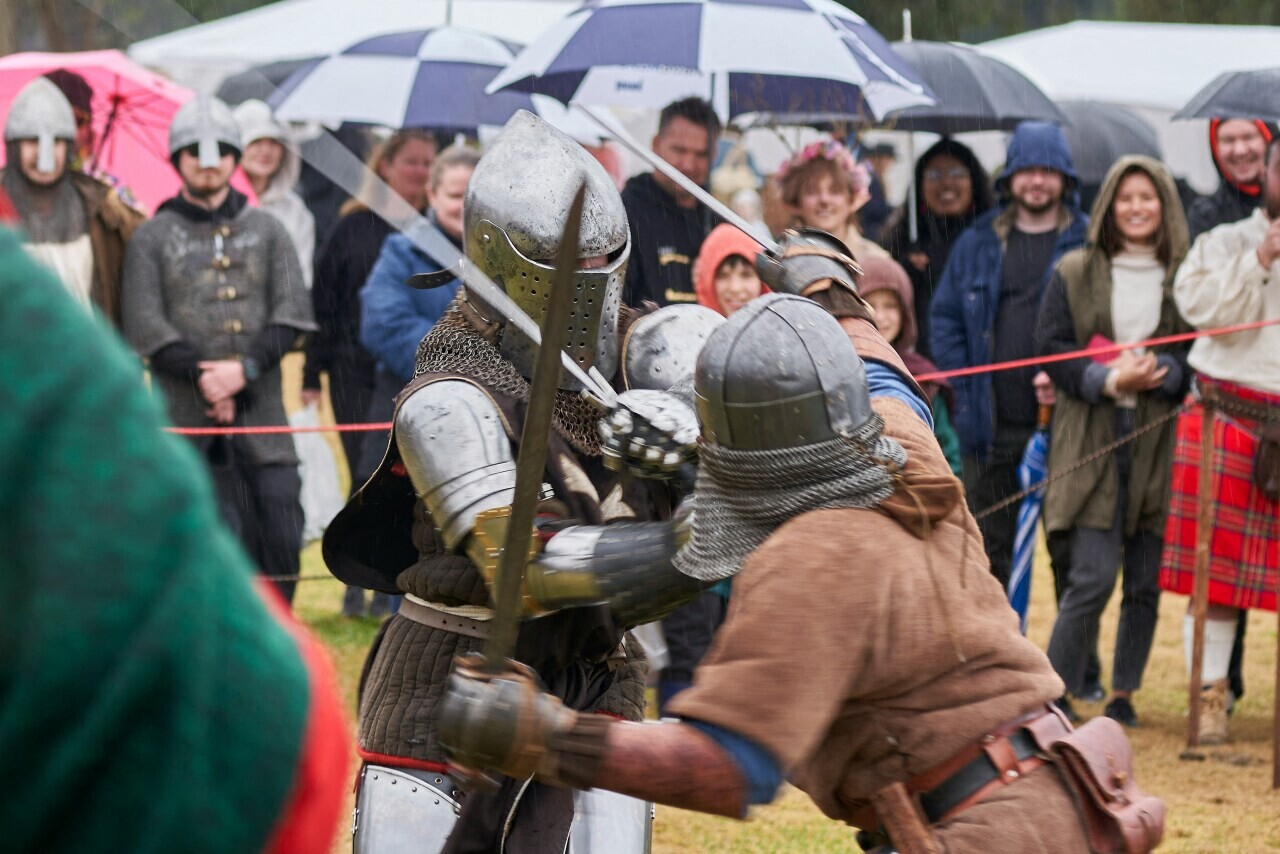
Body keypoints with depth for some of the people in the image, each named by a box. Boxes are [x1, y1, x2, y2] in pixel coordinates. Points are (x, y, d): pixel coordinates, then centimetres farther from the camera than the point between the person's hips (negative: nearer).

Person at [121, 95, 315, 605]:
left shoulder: (266, 230, 14)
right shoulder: (152, 239, 9)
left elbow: (292, 313, 5)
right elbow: (145, 326, -1)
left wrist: (245, 368, -11)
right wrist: (202, 375, -14)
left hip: (261, 410, 2)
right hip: (187, 417, -2)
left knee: (281, 533, -4)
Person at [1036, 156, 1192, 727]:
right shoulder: (1075, 272, 6)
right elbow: (1050, 347, 2)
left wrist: (1160, 373, -13)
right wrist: (1107, 380, -12)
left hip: (1160, 442, 2)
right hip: (1092, 440, -2)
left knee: (1146, 581, 4)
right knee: (1093, 577, -10)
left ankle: (1123, 694, 17)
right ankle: (1056, 694, 0)